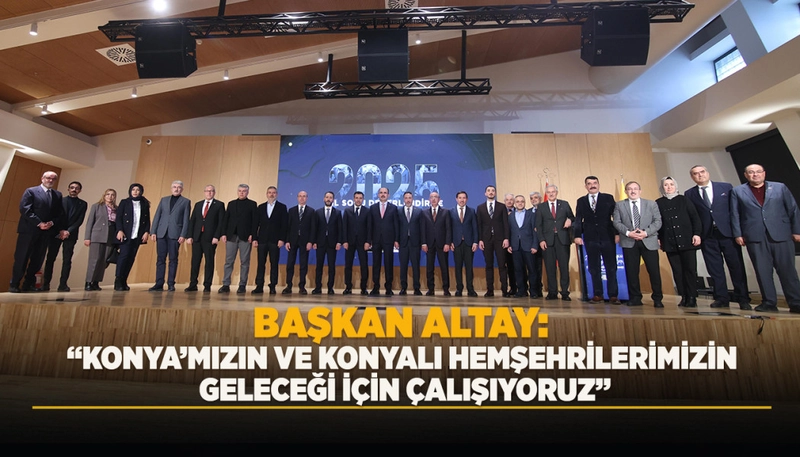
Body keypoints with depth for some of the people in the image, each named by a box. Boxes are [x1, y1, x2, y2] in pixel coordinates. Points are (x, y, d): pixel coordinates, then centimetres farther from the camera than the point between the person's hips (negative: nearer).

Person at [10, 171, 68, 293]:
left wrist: (52, 223, -9)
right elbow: (24, 209, -8)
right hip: (29, 230, -3)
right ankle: (14, 285, 9)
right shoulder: (31, 191, 2)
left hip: (46, 231, 3)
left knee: (38, 259, 4)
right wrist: (39, 223, -16)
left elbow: (60, 214, 8)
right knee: (21, 258, 1)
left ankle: (28, 284, 11)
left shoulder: (58, 195, 14)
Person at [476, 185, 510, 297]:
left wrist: (506, 238, -6)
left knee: (502, 265, -1)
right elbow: (479, 225, 5)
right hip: (486, 239, 1)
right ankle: (490, 290, 9)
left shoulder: (501, 207, 8)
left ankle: (505, 290, 4)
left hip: (499, 239, -1)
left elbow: (505, 223, 3)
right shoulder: (480, 207, 10)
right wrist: (480, 239, -3)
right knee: (489, 265, 4)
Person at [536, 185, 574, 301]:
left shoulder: (564, 204, 12)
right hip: (548, 240, 0)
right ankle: (552, 292, 8)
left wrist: (569, 220, -11)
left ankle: (565, 292, 9)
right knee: (550, 267, 1)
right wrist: (541, 240, -5)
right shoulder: (541, 207, 9)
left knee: (564, 266, 1)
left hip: (562, 239, 0)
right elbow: (538, 225, 5)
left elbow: (572, 218, 13)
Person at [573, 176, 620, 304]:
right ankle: (597, 294, 13)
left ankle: (613, 295, 11)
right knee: (594, 268, 6)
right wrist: (577, 235, -4)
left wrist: (617, 233, -5)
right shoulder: (581, 201, 10)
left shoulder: (608, 198, 6)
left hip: (607, 237, -1)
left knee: (611, 267, 4)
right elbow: (578, 220, 6)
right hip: (590, 239, 1)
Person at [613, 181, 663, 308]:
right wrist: (628, 232, -13)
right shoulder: (619, 205, 9)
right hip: (629, 242, 0)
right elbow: (617, 222, 2)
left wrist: (646, 232, -13)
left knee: (654, 270, 1)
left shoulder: (651, 204, 11)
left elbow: (658, 221, 3)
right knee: (631, 271, 2)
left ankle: (657, 299, 16)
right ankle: (635, 298, 12)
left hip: (649, 241, 1)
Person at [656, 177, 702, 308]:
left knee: (690, 269, 0)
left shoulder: (684, 200, 7)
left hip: (687, 241, 0)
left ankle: (692, 298, 8)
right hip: (670, 243, 0)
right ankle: (684, 297, 10)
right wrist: (657, 238, 1)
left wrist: (696, 233, -5)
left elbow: (695, 217, 4)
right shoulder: (658, 203, 7)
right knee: (677, 271, 3)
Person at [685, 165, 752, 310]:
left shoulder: (726, 187, 7)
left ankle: (743, 299, 15)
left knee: (737, 266, 5)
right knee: (715, 269, 4)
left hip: (727, 233, 0)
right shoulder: (689, 194, 5)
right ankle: (721, 298, 12)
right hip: (707, 236, 0)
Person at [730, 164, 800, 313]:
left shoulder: (780, 188, 12)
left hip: (781, 235, 1)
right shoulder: (737, 191, 8)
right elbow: (735, 215, 5)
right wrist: (738, 234, -1)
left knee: (787, 270, 4)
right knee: (763, 271, 2)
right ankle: (769, 303, 8)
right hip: (755, 237, -1)